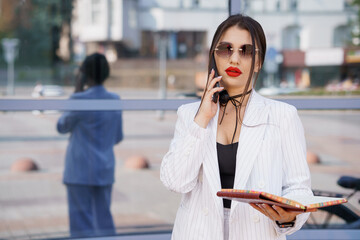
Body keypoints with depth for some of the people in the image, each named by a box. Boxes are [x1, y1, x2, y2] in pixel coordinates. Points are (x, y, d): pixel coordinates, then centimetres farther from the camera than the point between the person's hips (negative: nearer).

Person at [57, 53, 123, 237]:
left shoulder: (79, 100, -15)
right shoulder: (115, 100, 3)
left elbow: (62, 127, 2)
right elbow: (117, 137, 10)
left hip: (80, 171, -6)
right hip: (105, 169, 6)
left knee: (82, 224, 0)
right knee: (104, 221, 13)